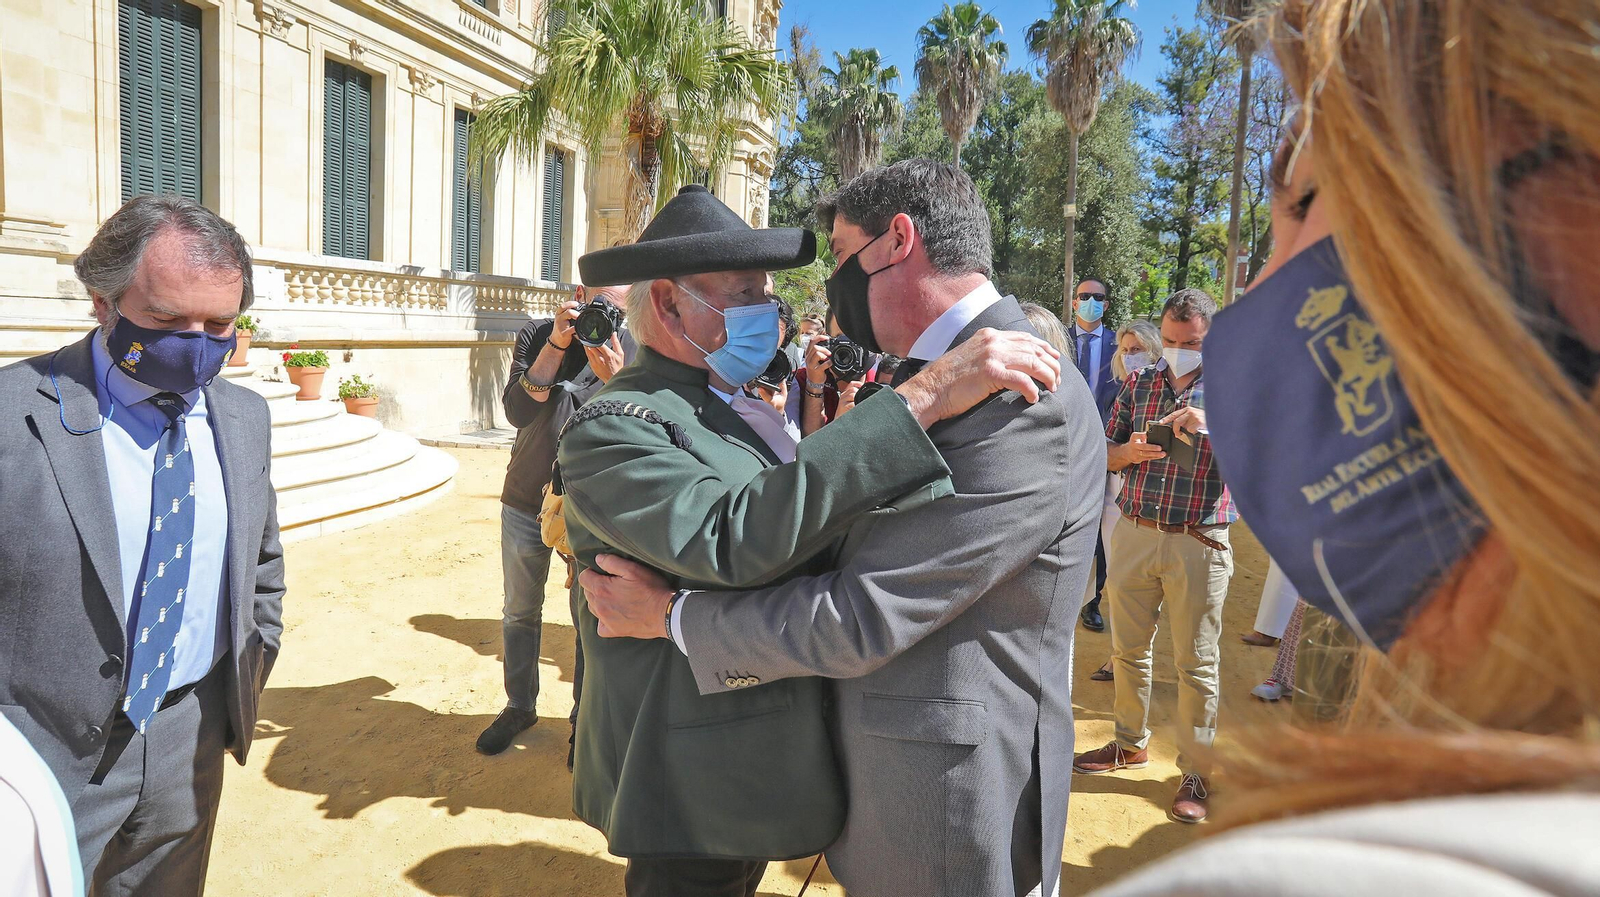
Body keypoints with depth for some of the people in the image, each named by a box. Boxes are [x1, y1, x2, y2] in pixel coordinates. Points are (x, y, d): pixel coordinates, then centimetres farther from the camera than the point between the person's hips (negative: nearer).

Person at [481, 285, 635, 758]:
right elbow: (517, 411, -15)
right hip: (527, 500, 2)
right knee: (520, 611, 16)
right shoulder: (536, 336, -3)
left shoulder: (631, 349, -8)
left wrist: (614, 377, -32)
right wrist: (556, 345, -22)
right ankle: (520, 706, 35)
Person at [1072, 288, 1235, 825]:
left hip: (1198, 544, -4)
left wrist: (1213, 422, -28)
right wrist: (1128, 452, -11)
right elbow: (1105, 454, 12)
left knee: (1196, 663, 3)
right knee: (1128, 647, 14)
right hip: (1134, 533, 4)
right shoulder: (1139, 383, 9)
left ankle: (1196, 772, 17)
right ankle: (1131, 744, 33)